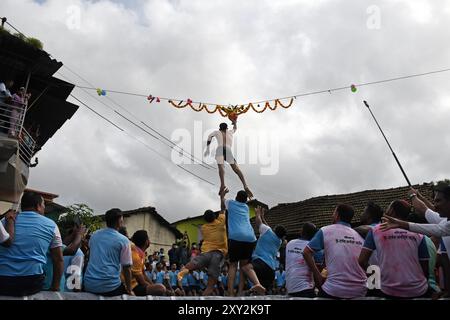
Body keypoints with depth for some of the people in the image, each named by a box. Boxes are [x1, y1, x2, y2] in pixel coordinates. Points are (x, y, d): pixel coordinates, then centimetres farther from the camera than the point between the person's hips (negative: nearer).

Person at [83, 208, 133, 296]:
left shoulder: (94, 235, 10)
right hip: (109, 286, -6)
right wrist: (129, 290, 6)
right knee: (131, 295, 15)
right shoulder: (123, 240, -5)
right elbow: (127, 268, -4)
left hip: (89, 284, 6)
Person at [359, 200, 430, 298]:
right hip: (418, 291, 2)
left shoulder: (376, 231, -2)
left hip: (390, 291, -2)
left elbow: (361, 261, -5)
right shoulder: (418, 234, 0)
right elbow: (425, 268, 4)